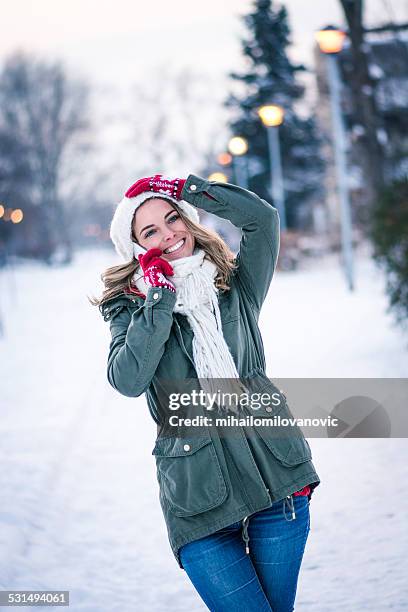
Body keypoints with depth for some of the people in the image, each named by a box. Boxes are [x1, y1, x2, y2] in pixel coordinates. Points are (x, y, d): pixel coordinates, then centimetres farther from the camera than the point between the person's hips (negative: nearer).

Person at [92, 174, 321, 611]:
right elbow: (127, 380, -12)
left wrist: (181, 188, -1)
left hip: (276, 476, 2)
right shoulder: (130, 307, 7)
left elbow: (261, 217, -5)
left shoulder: (234, 287, 12)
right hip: (198, 500, -2)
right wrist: (160, 296, -9)